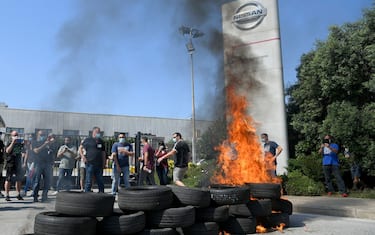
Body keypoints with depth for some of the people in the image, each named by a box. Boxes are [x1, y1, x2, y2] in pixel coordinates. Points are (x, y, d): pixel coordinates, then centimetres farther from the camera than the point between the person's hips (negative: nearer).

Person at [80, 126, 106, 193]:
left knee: (100, 181, 9)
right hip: (90, 164, -4)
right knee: (88, 181, -2)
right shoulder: (88, 140, 2)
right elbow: (80, 149, 5)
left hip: (99, 164, 4)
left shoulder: (101, 141, 14)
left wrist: (104, 163, 10)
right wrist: (83, 156, -10)